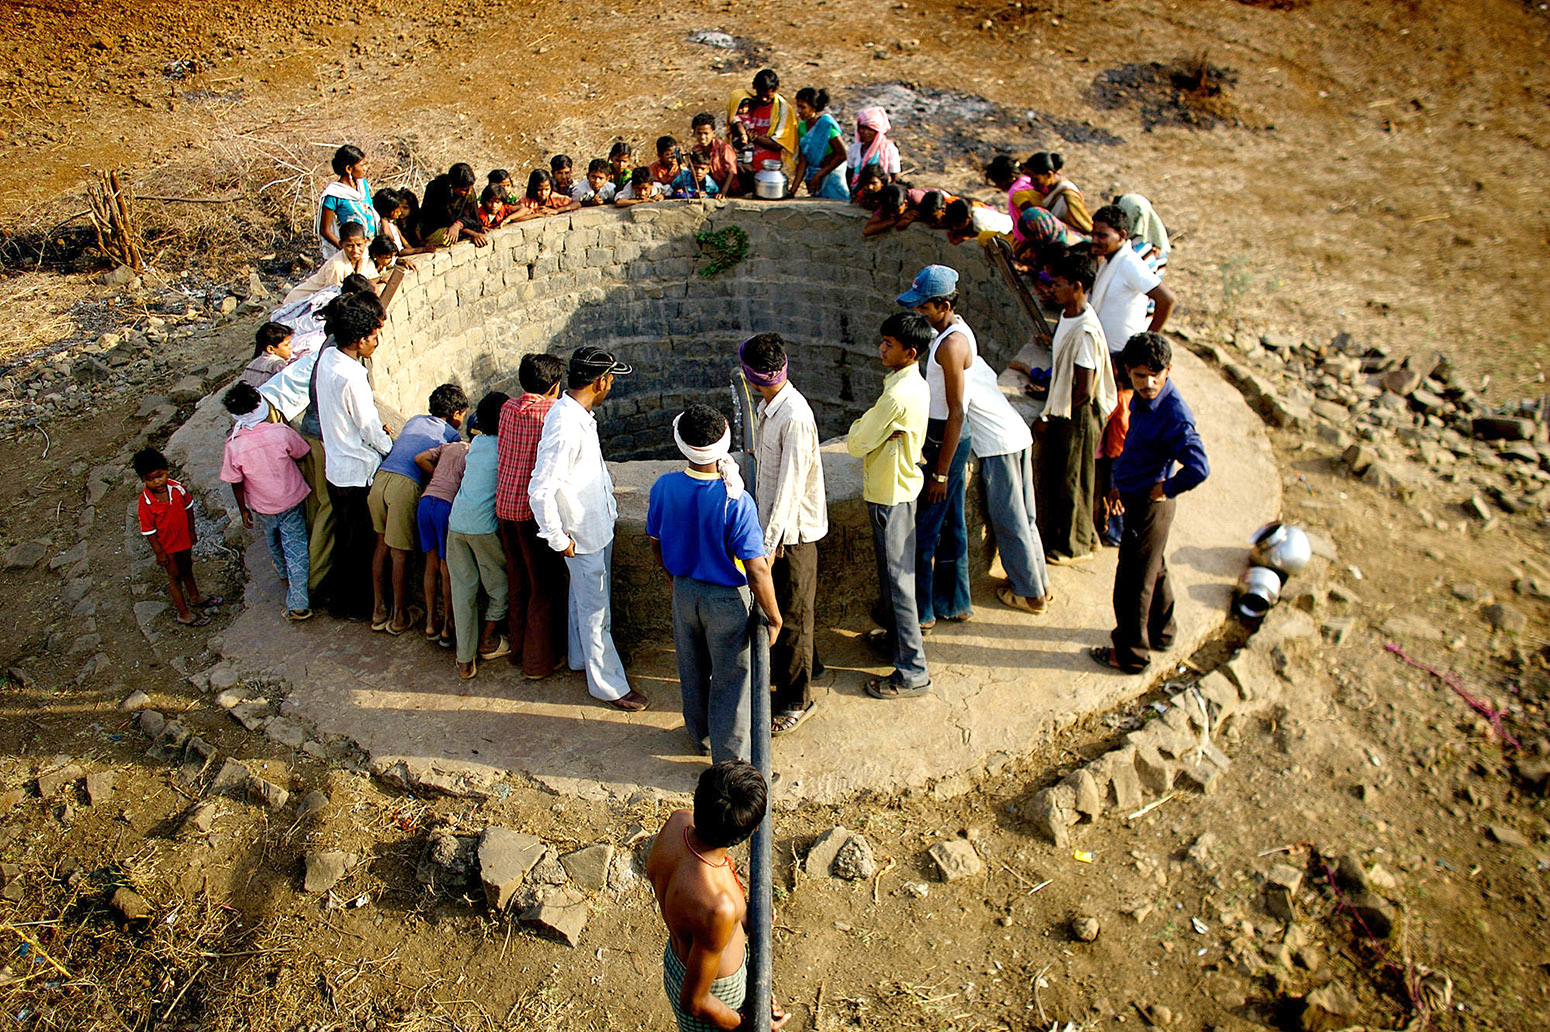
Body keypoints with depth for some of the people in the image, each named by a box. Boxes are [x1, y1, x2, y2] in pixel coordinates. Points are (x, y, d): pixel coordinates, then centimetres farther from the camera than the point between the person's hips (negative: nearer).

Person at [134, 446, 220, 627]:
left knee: (187, 568, 26)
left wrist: (192, 530, 10)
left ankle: (195, 597, 50)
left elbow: (188, 507, 2)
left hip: (184, 537, 5)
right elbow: (148, 530, -19)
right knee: (175, 575, 10)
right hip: (166, 545, -5)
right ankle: (183, 613, 24)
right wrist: (159, 552, -14)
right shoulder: (146, 502, -28)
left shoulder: (178, 488, -16)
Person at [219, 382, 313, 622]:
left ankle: (285, 575, 57)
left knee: (273, 544, 29)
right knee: (296, 550, 8)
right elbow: (301, 453, -6)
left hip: (262, 507, 1)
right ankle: (298, 604, 11)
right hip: (292, 500, -1)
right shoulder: (281, 432, -26)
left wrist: (243, 510, 6)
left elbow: (236, 484, -10)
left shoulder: (234, 447, -24)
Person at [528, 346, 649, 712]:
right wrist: (559, 540, -21)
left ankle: (583, 656, 46)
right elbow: (540, 491, -30)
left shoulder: (579, 414, -1)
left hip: (598, 523, 9)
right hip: (583, 534, -9)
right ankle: (609, 685, 19)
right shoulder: (564, 427, -31)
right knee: (596, 612, 5)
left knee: (585, 598, 26)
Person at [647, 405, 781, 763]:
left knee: (692, 670, 26)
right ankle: (730, 760, 26)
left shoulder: (663, 487, -15)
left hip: (683, 591, 5)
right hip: (726, 599, -5)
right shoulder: (737, 501, -29)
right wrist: (774, 617, -12)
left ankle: (701, 734, 48)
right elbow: (757, 571, -26)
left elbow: (656, 545, 1)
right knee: (730, 680, 13)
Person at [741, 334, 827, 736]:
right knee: (779, 601, 23)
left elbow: (789, 487, -26)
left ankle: (796, 700, 18)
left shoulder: (794, 418, -26)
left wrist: (770, 543, -25)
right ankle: (804, 664, 46)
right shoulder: (768, 407, 3)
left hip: (793, 529, -9)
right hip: (774, 520, 9)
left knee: (792, 612, 3)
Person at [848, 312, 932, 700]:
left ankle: (912, 671, 4)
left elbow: (856, 445, -19)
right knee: (892, 571, 24)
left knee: (897, 579, -3)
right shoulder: (916, 384, 6)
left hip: (889, 495, -10)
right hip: (900, 484, 10)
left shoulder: (896, 396, -26)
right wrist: (868, 425, -6)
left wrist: (859, 425, -1)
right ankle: (897, 632, 42)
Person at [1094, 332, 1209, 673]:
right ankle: (1160, 632, 47)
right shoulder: (1141, 398, -2)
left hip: (1151, 505, -9)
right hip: (1136, 497, 9)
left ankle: (1130, 654, 22)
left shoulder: (1175, 415, -30)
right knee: (1154, 569, 26)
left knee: (1132, 582, 5)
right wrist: (1120, 484, 16)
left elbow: (1199, 469, -38)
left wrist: (1165, 489, -23)